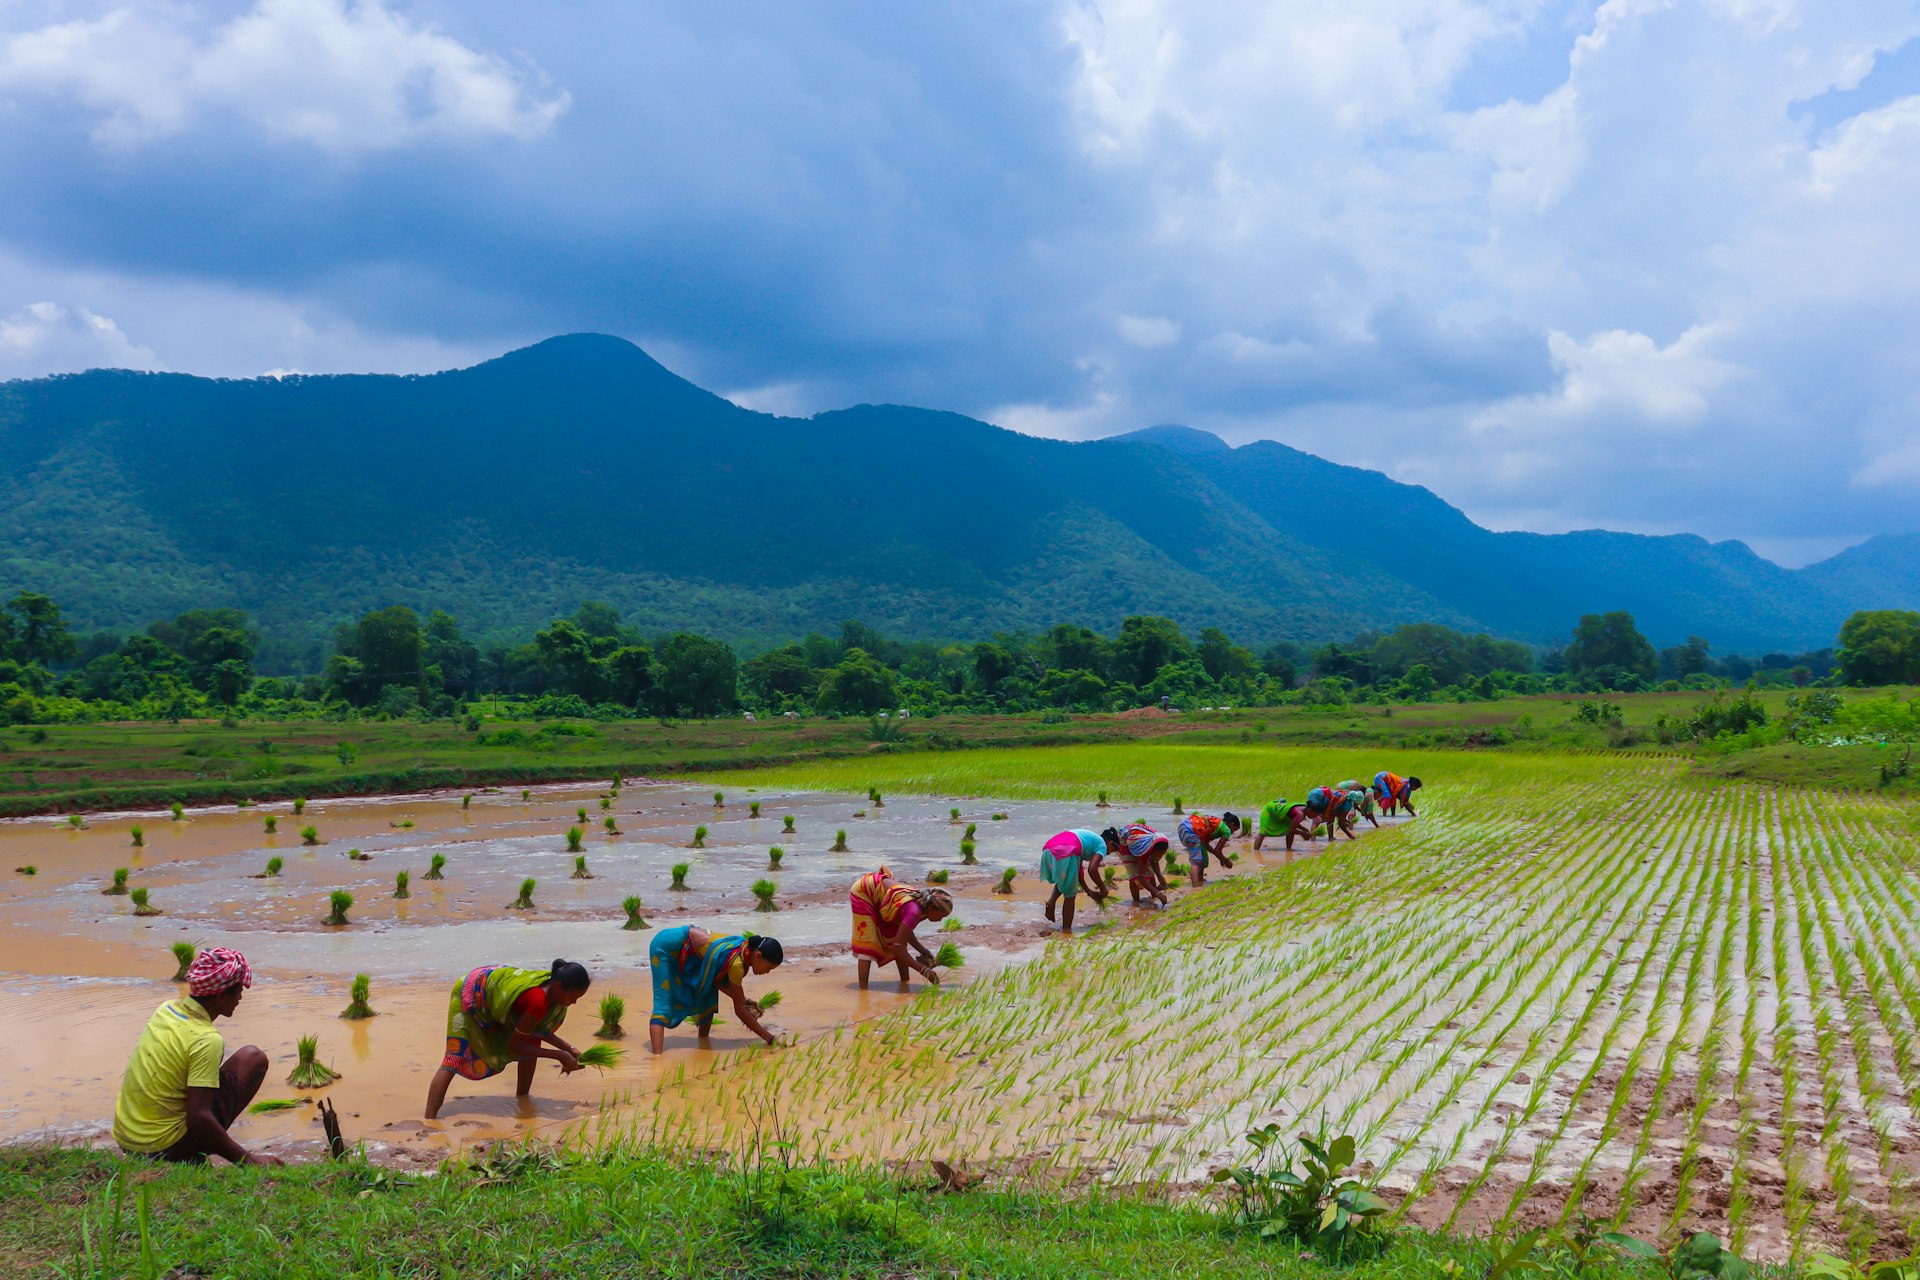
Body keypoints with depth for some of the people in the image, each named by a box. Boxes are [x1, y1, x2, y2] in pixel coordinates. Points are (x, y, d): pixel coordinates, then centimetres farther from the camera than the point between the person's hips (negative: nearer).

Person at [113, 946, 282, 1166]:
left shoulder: (166, 1009, 3)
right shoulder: (207, 1040, -20)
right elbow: (199, 1117, -25)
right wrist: (246, 1159, -19)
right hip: (165, 1148, -8)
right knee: (253, 1058, 0)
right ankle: (194, 1158, -1)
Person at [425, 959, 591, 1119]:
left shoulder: (552, 984, -16)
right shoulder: (538, 1002, -40)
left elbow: (539, 1030, 2)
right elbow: (514, 1046, -26)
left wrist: (569, 1049, -7)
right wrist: (560, 1056, -24)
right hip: (470, 993, -8)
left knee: (532, 1041, 3)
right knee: (455, 1058, -17)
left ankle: (522, 1100, 17)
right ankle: (429, 1120, -22)